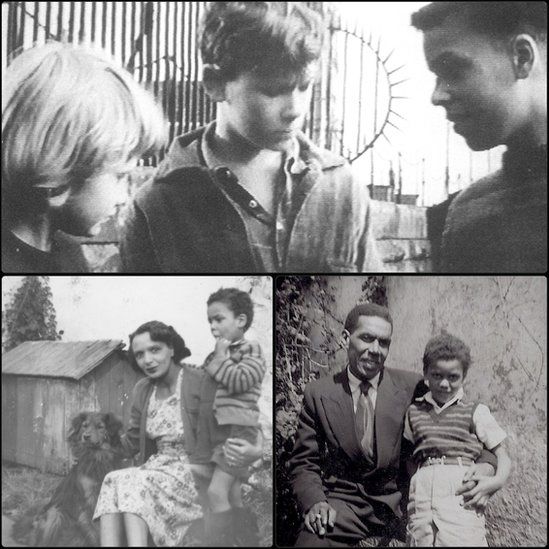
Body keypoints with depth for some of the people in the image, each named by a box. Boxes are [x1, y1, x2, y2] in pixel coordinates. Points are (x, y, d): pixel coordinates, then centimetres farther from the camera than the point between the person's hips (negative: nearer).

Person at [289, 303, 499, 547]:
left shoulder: (411, 386, -3)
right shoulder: (318, 394, -2)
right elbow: (304, 463, 3)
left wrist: (485, 465, -18)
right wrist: (316, 502, -15)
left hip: (400, 501, 2)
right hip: (345, 502, -2)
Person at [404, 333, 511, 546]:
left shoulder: (476, 412, 10)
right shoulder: (413, 411, 18)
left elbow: (502, 457, 10)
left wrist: (497, 480, -9)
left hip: (461, 490, -2)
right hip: (421, 491, 2)